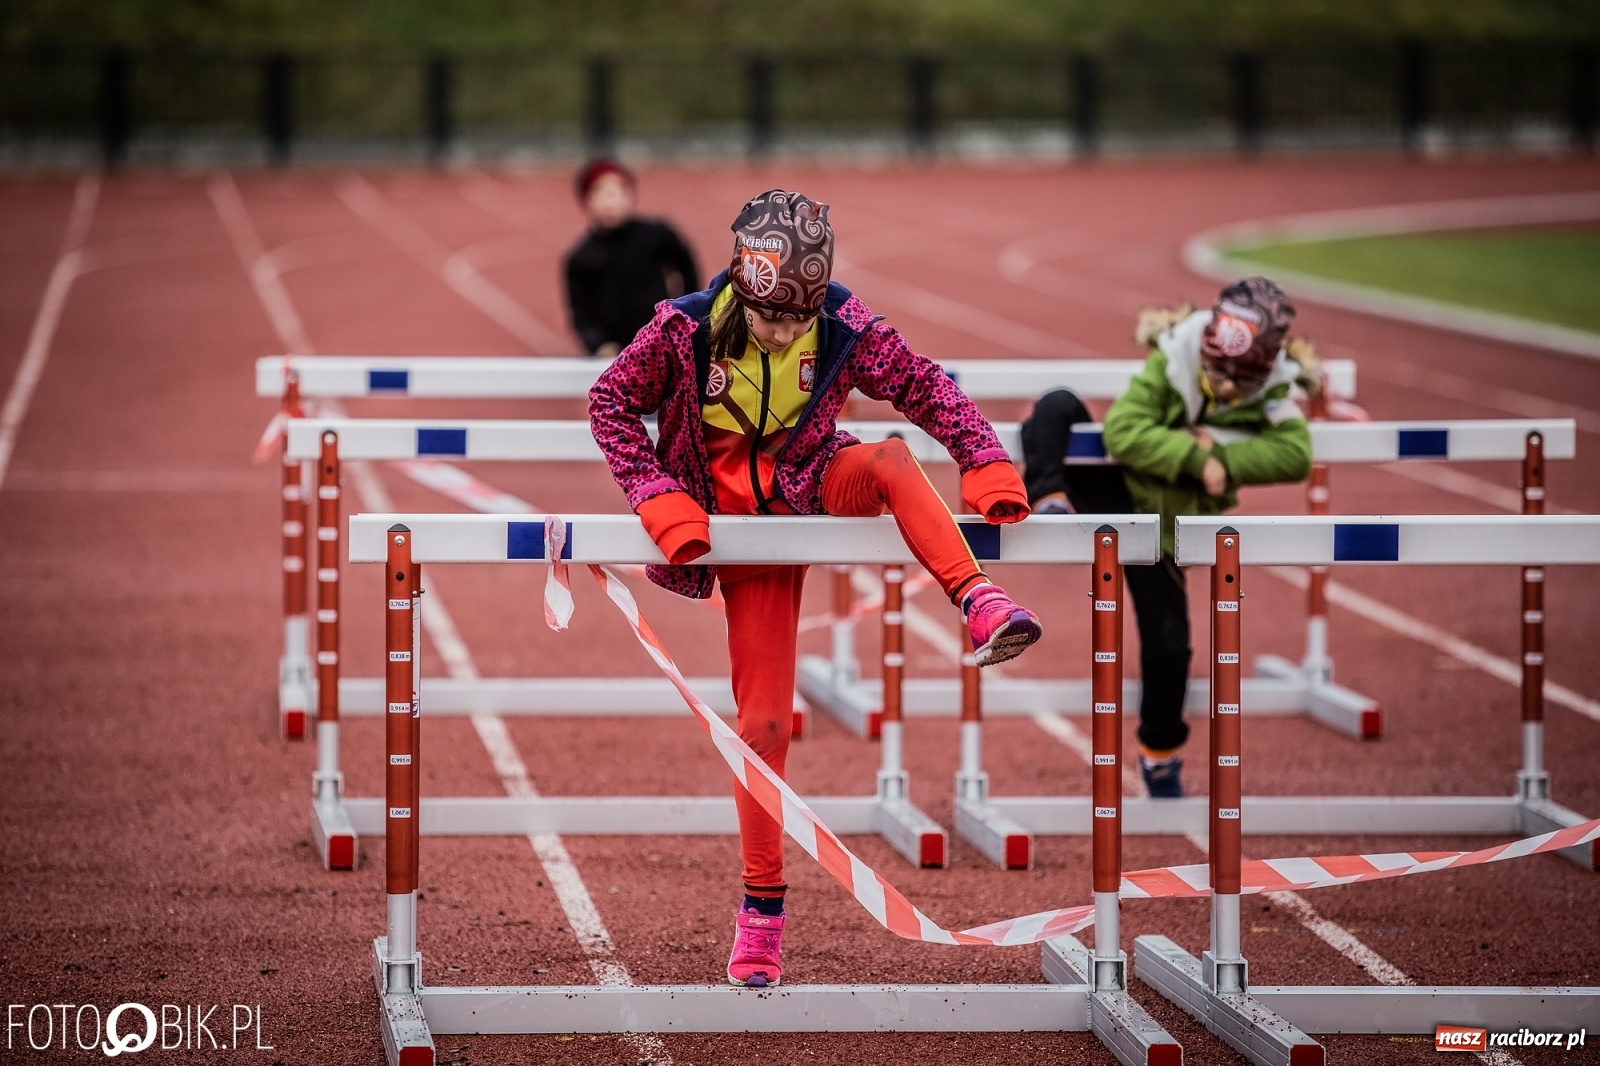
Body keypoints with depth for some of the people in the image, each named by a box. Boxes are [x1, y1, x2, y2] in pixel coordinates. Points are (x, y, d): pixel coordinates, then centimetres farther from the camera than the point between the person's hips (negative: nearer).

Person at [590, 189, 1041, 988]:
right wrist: (659, 498, -18)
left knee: (889, 458, -34)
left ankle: (981, 606, -44)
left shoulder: (846, 331, -17)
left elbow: (929, 390, -9)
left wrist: (987, 467, -23)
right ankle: (762, 907, 8)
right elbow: (610, 404, -7)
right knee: (763, 720, -4)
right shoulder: (687, 331, -18)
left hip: (816, 492, 1)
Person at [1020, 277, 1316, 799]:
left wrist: (1221, 459, -33)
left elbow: (1295, 456, -28)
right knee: (1058, 406, -23)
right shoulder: (1170, 365, -15)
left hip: (1161, 527, 1)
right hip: (1108, 487, -1)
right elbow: (1124, 431, -26)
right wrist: (1196, 460, -31)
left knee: (1168, 646, 0)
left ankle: (1160, 754, 24)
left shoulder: (1271, 394, -11)